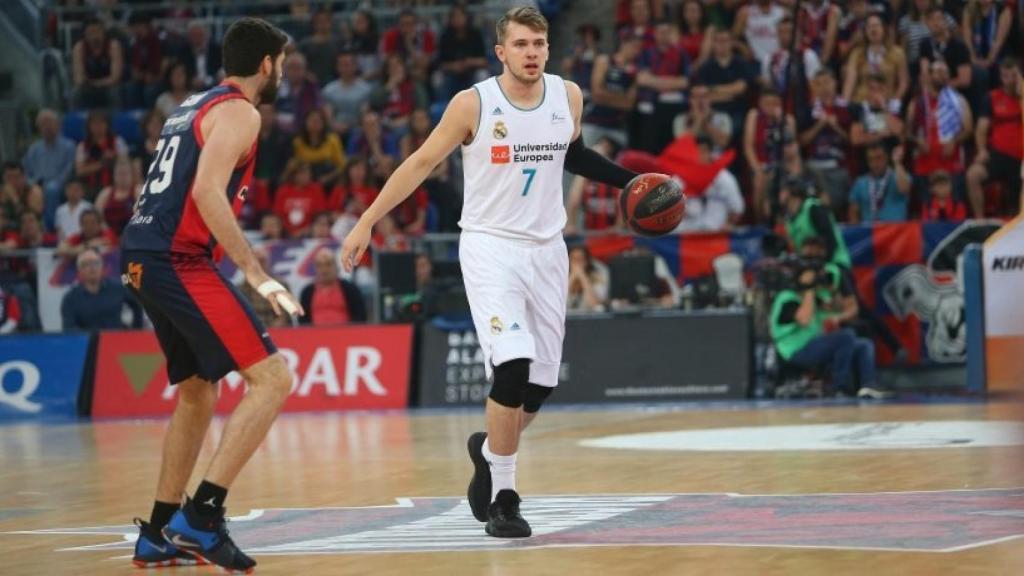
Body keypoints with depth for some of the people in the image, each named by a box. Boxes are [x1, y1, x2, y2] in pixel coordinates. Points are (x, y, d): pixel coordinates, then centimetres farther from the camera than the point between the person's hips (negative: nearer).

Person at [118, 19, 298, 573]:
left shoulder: (193, 106, 23)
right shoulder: (238, 111, -6)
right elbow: (208, 191, -20)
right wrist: (257, 274, -22)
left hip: (141, 256, 10)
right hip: (177, 259, -10)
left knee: (198, 392, 22)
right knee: (271, 379, -11)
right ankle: (202, 514, -18)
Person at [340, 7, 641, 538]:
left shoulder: (568, 96, 1)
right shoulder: (473, 104, -11)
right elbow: (421, 162, -4)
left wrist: (629, 181, 15)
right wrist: (367, 222, -6)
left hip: (546, 250, 5)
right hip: (490, 248, -5)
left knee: (539, 384, 6)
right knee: (512, 366, -21)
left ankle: (488, 450, 37)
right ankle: (503, 499, -10)